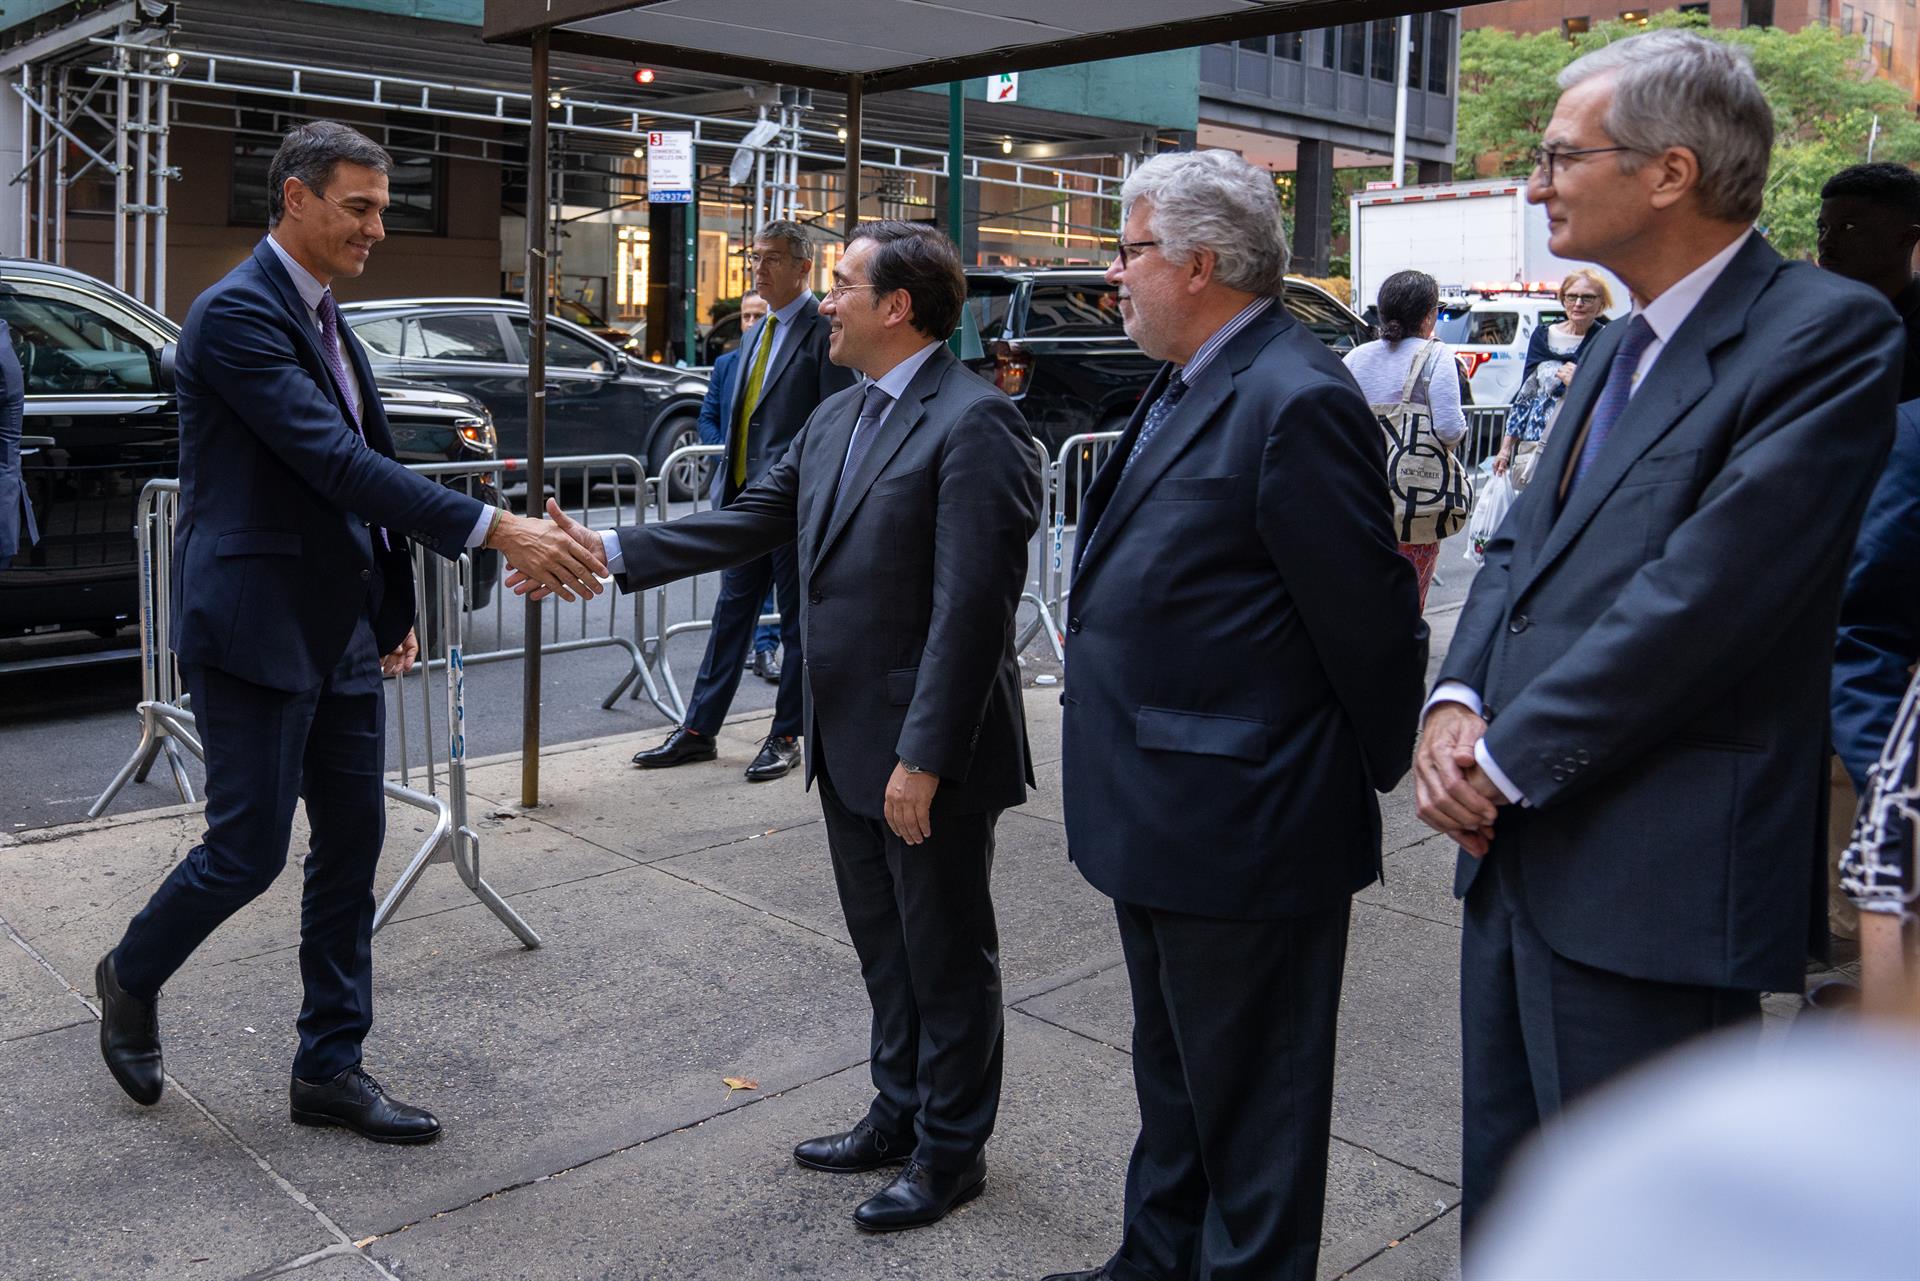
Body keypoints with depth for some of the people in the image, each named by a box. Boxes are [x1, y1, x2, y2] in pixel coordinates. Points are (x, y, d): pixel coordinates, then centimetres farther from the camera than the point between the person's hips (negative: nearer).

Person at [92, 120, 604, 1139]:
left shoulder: (325, 319, 15)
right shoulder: (237, 312, -14)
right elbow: (335, 460, -25)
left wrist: (393, 607, 16)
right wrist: (496, 531, -30)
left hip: (339, 631, 9)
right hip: (255, 627, -9)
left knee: (351, 845, 9)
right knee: (248, 849, 0)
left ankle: (330, 1068, 20)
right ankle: (132, 977, 31)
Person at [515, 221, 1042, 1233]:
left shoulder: (973, 422, -18)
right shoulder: (836, 418, 11)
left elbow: (972, 605, -23)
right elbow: (749, 521, 13)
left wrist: (924, 756, -23)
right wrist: (610, 552, 5)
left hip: (930, 753, -9)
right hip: (849, 743, 9)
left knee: (946, 956, 9)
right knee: (885, 947, 21)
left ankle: (951, 1150, 26)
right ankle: (900, 1115, 38)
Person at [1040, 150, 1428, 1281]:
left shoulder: (1300, 401, -21)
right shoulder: (1189, 387, 11)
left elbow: (1370, 617, -19)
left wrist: (1383, 767, -6)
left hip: (1243, 833, -10)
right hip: (1166, 816, 11)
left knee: (1249, 1098, 8)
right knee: (1174, 1074, 26)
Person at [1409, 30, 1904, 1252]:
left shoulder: (1825, 332, -12)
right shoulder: (1620, 346, 16)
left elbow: (1705, 591, -21)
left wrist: (1507, 760, -15)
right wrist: (1456, 703, -3)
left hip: (1650, 879, -8)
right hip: (1520, 849, 8)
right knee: (1504, 1199, 21)